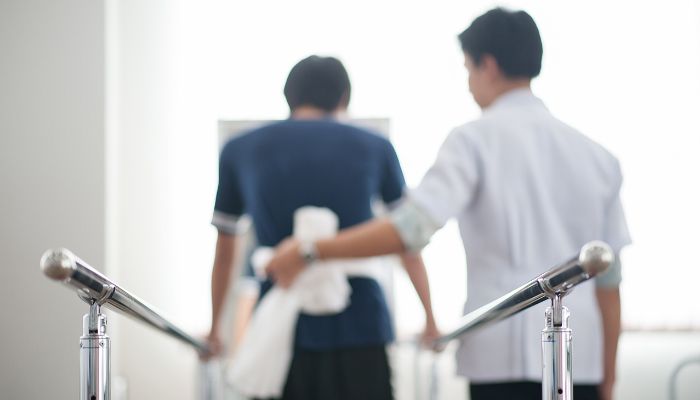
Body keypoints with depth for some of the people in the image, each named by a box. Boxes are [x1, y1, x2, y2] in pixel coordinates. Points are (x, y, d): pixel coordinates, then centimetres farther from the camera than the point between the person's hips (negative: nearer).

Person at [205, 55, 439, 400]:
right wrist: (430, 321, 31)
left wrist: (215, 329, 33)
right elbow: (407, 244, 19)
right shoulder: (374, 148, 9)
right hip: (359, 332, 0)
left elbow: (224, 254, 21)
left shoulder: (240, 151, 11)